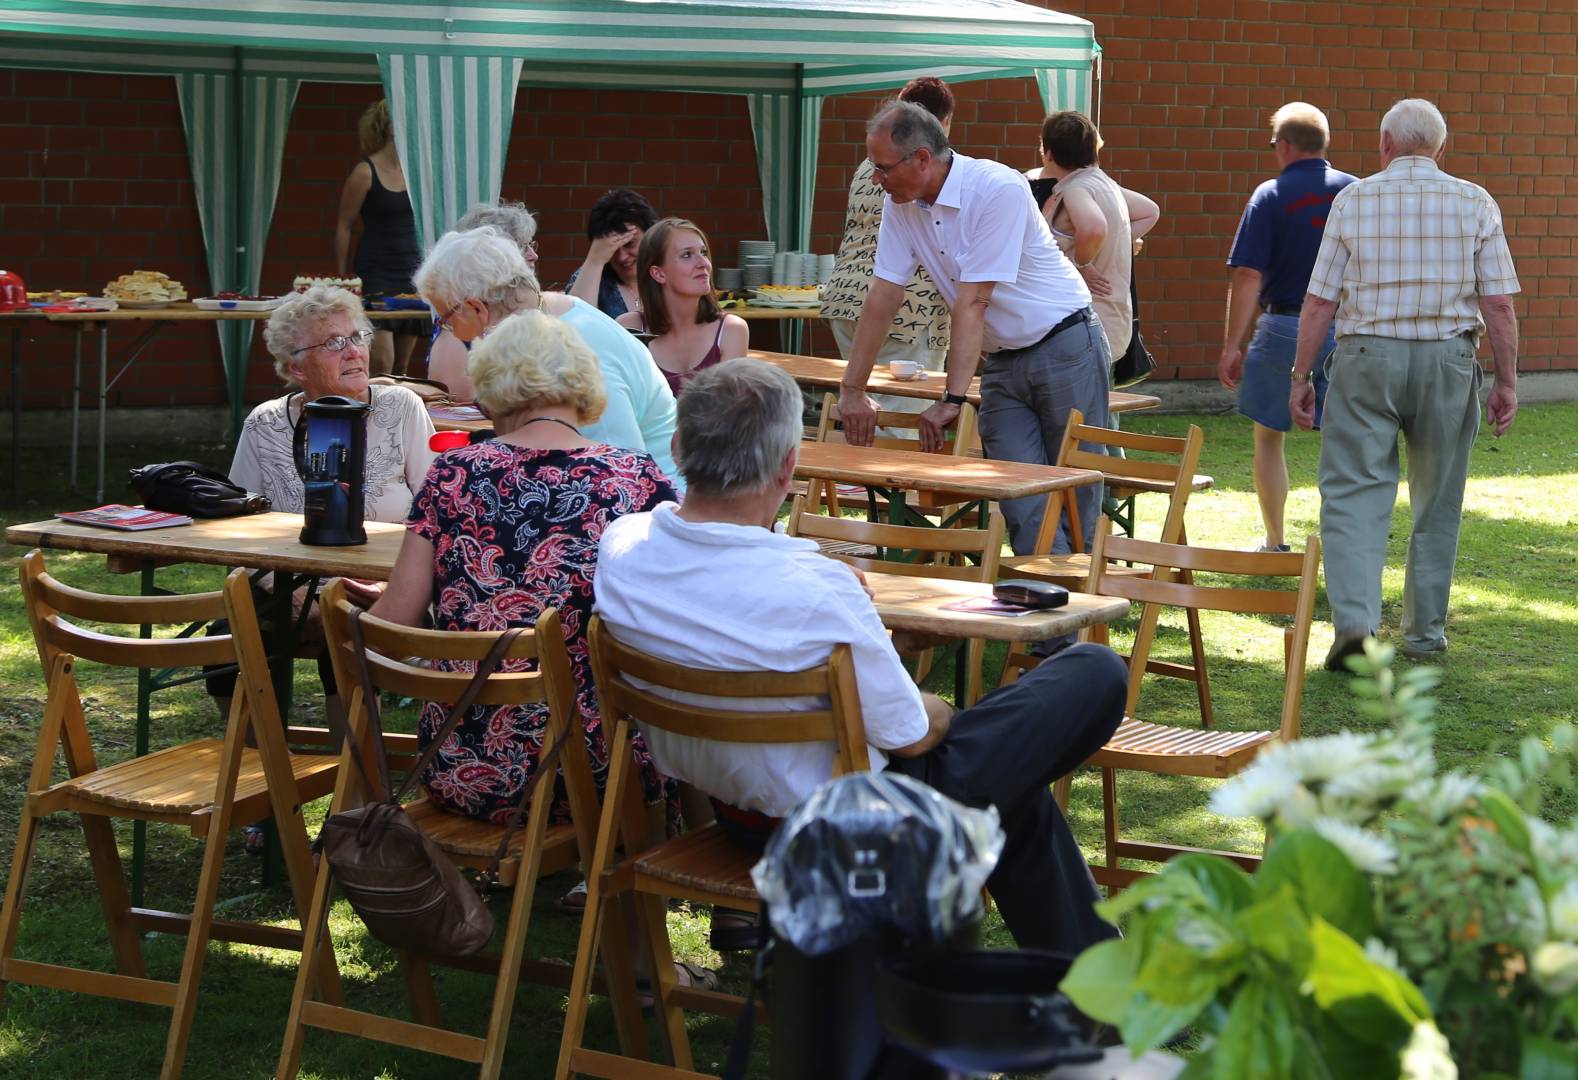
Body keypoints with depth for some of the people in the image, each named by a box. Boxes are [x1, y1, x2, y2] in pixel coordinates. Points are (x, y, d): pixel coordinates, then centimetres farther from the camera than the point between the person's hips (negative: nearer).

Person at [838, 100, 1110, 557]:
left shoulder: (998, 189, -22)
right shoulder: (900, 205, -1)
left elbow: (973, 301, -26)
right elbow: (884, 294, 2)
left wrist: (952, 400, -27)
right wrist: (852, 389, -1)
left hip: (1063, 348, -6)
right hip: (1002, 361, 6)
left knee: (1076, 498, -2)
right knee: (1022, 507, -4)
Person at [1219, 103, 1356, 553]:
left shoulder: (1270, 195, -6)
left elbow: (1247, 276, -11)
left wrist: (1232, 345, -8)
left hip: (1284, 328, -3)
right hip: (1346, 330, 3)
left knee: (1268, 435, 12)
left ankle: (1275, 544, 15)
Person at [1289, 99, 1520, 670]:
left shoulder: (1353, 199, 1)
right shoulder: (1475, 204, 2)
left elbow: (1320, 300, 0)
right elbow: (1499, 303, -1)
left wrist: (1301, 376, 7)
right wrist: (1506, 380, 6)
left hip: (1366, 356, -1)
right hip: (1447, 362, 1)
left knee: (1353, 492, 0)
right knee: (1437, 502, 12)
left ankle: (1355, 619, -16)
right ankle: (1425, 632, 17)